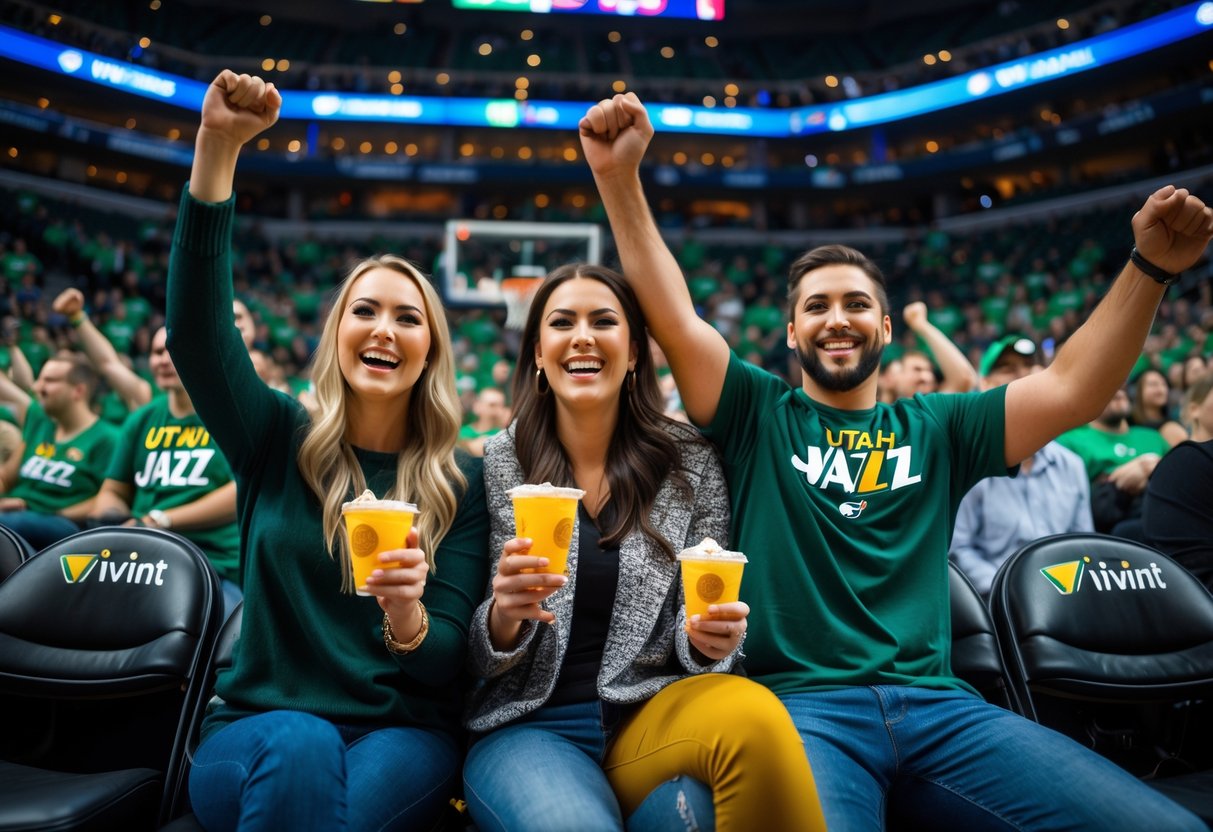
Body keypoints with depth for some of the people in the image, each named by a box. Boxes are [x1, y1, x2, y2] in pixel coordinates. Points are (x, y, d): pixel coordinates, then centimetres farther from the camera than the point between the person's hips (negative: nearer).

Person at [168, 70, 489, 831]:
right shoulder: (279, 442, 2)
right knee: (299, 749, -34)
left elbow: (450, 661, -5)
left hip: (404, 735, 0)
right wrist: (217, 146, -22)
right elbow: (196, 331, -15)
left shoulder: (463, 483, -1)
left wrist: (407, 619, -29)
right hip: (258, 730, 1)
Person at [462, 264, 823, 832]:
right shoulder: (496, 465, 0)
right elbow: (481, 660, 2)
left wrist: (710, 638, -17)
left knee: (753, 716, -32)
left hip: (647, 716, 2)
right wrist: (504, 615, -21)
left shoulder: (689, 461, 2)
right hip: (527, 726, -1)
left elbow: (702, 644, 7)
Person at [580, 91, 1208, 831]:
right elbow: (675, 319, -3)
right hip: (797, 702, -3)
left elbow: (1071, 390, 8)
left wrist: (1150, 268, -3)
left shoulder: (934, 429, 16)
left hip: (938, 704, 4)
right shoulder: (758, 414, 8)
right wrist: (620, 178, -12)